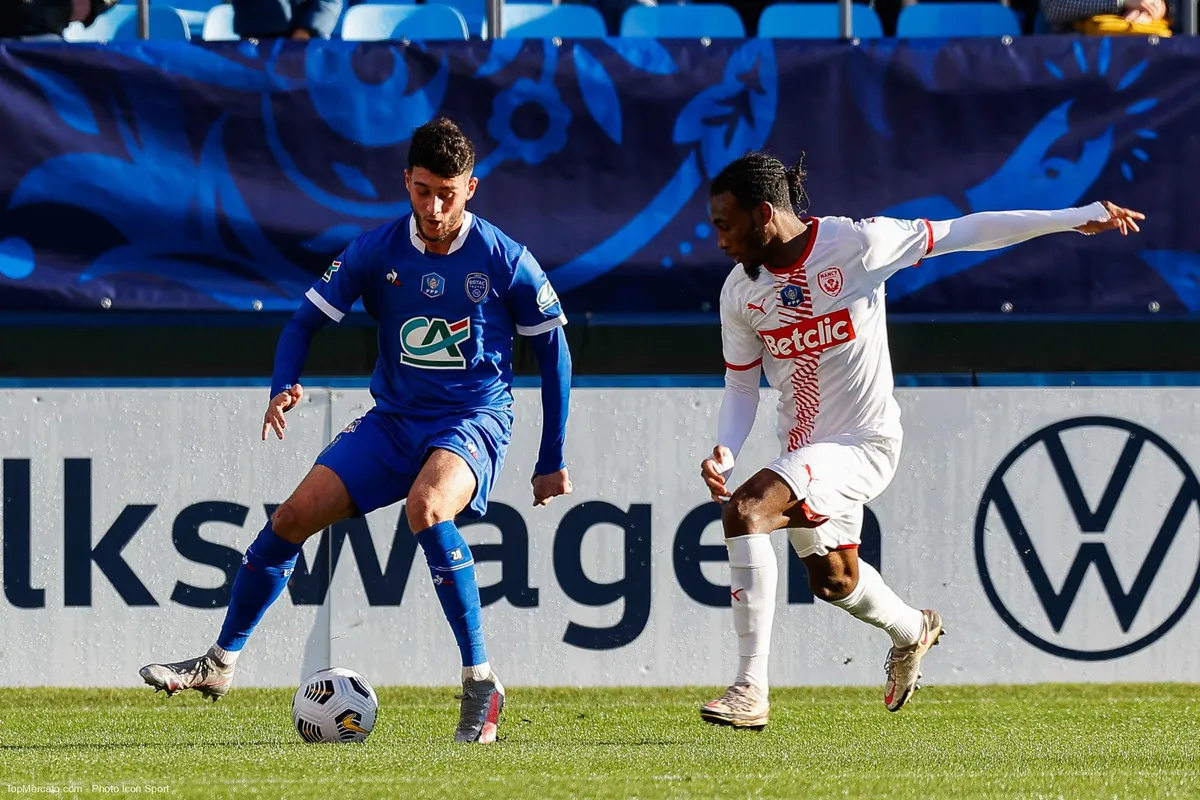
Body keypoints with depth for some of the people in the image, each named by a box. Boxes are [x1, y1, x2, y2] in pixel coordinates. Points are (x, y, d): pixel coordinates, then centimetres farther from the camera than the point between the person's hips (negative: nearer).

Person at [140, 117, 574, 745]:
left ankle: (481, 684, -29)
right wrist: (283, 388, -17)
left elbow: (553, 352, 0)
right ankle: (221, 663, 12)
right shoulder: (377, 252, -4)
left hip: (473, 421, -4)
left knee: (425, 506, -36)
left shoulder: (506, 262, -11)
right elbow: (307, 321, 4)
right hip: (393, 419, 4)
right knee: (294, 515, -7)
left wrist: (552, 462, 3)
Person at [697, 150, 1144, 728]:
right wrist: (724, 452, -14)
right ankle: (912, 632, 59)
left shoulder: (855, 244, -18)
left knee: (745, 510, -28)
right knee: (832, 579, 24)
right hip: (805, 451, 7)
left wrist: (1075, 219, -6)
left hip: (863, 444, -7)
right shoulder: (740, 292, -3)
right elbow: (741, 387, 6)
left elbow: (962, 233, -9)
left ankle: (751, 690, -26)